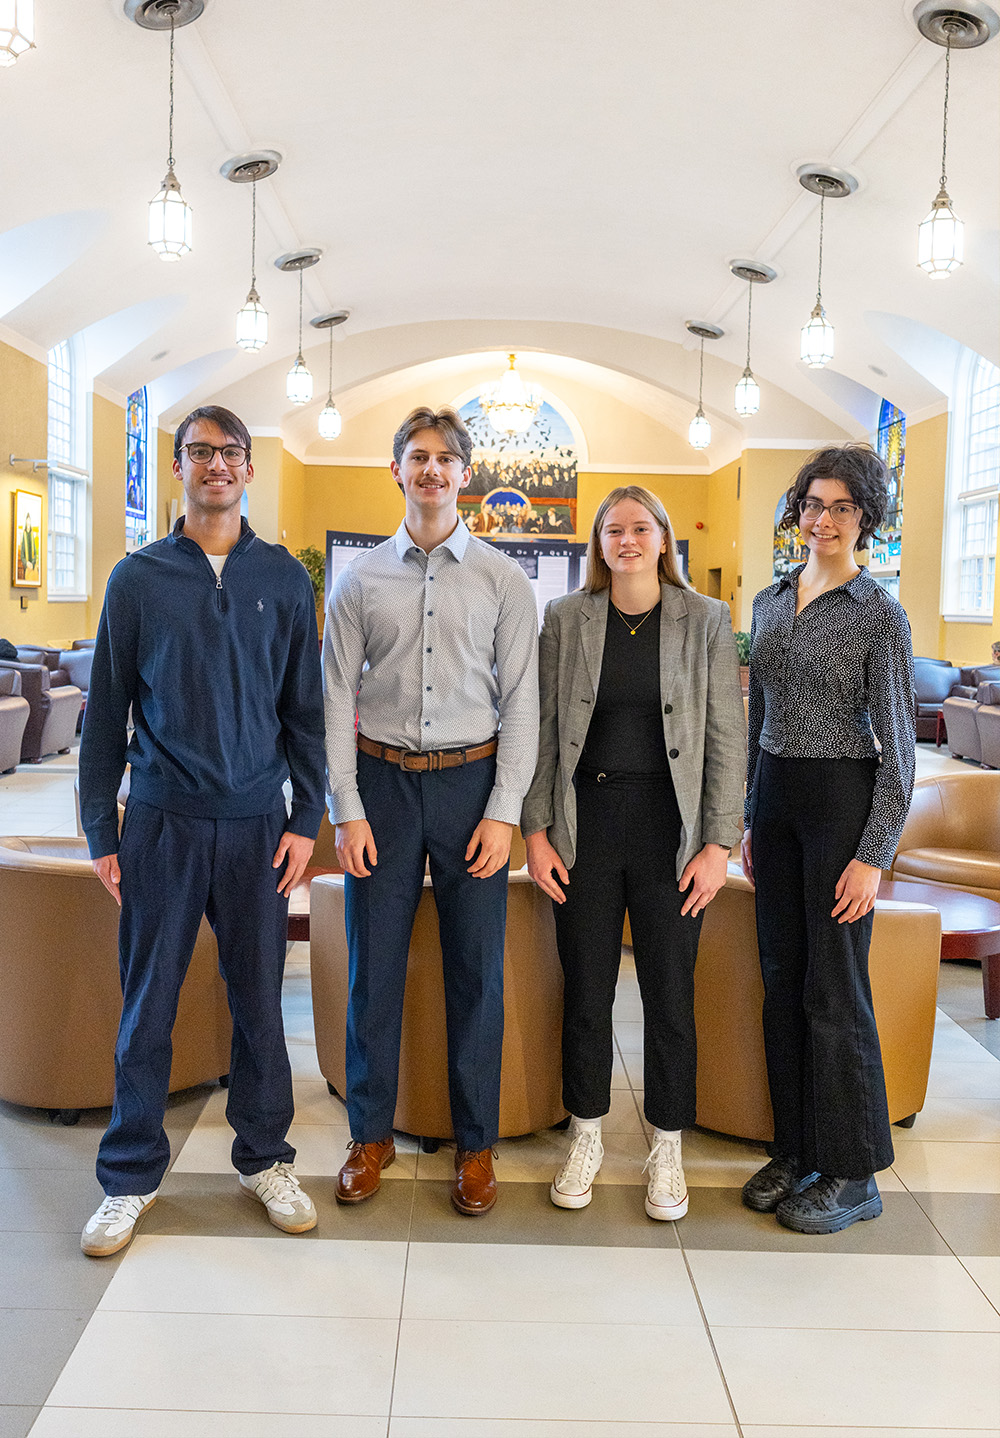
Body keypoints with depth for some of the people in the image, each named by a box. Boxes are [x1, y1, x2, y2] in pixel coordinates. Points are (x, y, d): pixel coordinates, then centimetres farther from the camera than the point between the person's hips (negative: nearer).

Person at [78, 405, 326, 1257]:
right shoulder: (139, 578, 3)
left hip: (256, 823, 1)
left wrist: (306, 818, 0)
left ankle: (265, 1157, 28)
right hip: (162, 823, 0)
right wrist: (101, 832, 2)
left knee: (259, 998, 10)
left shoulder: (284, 578, 5)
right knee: (146, 1005, 7)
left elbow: (306, 708, 6)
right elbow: (106, 712, 5)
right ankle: (132, 1177, 25)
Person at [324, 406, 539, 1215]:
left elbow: (521, 701, 1)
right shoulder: (360, 580, 6)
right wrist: (347, 810, -4)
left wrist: (504, 811, -7)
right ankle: (372, 1135, 25)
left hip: (471, 782, 0)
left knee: (476, 969, 6)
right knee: (374, 965, 6)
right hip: (383, 781, 1)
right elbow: (337, 699, 3)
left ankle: (476, 1144, 22)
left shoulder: (503, 580, 4)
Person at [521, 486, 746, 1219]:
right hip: (586, 821, 1)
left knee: (671, 994, 7)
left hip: (670, 827, -1)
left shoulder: (706, 619, 1)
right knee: (586, 990, 10)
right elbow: (542, 728, 4)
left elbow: (727, 737, 0)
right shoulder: (565, 617, 4)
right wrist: (536, 829, -1)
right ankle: (586, 1138, 30)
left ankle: (667, 1148, 27)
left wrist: (720, 842, -5)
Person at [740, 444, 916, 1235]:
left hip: (842, 798, -6)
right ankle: (796, 1148, 26)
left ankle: (852, 1172, 16)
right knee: (782, 976, 11)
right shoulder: (770, 602, 11)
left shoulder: (879, 613, -8)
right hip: (774, 792, 6)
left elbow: (897, 742, -9)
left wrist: (874, 854, -14)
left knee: (833, 985, 0)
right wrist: (748, 819, 14)